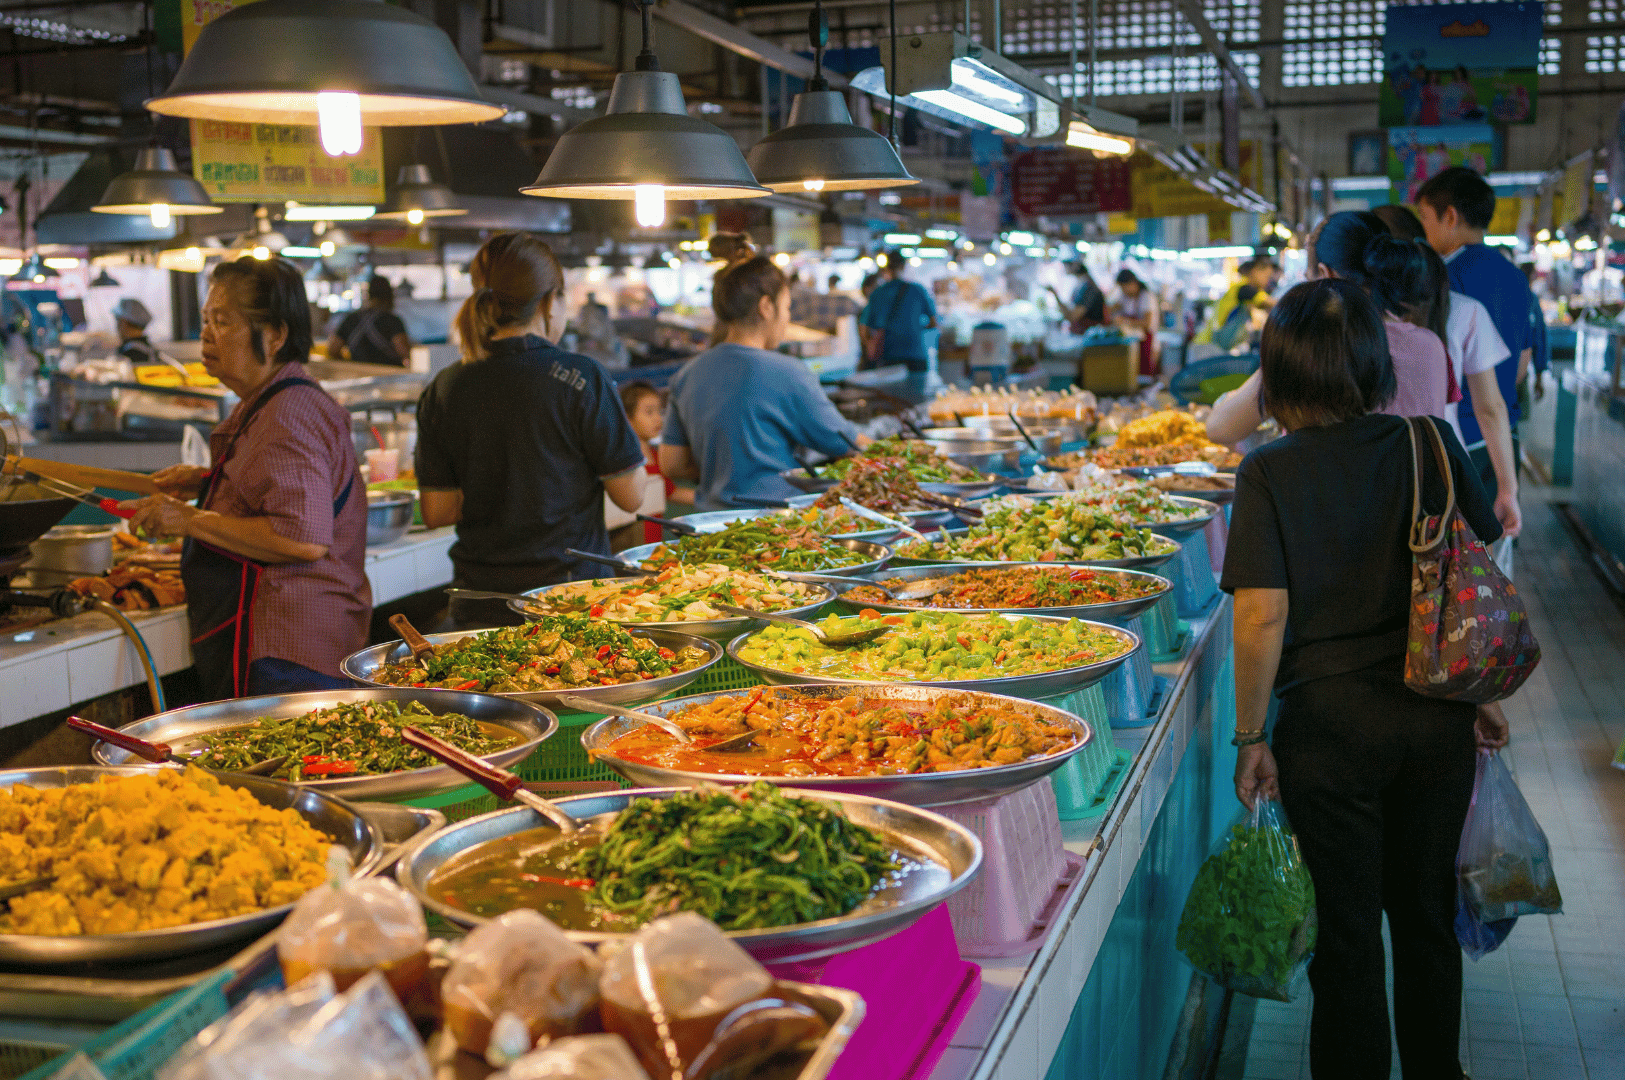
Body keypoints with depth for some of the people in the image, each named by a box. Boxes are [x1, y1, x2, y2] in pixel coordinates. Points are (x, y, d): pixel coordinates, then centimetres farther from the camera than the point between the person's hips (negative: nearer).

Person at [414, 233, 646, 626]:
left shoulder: (443, 389, 1)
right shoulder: (583, 378, -11)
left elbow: (435, 512, 4)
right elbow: (630, 495, -6)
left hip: (478, 606, 4)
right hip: (569, 594, -4)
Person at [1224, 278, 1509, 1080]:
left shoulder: (1272, 472, -12)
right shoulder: (1432, 445, -2)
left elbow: (1263, 616, -15)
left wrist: (1251, 737, -5)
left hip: (1331, 722, -4)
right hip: (1437, 719, 4)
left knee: (1348, 931, 11)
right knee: (1427, 916, 21)